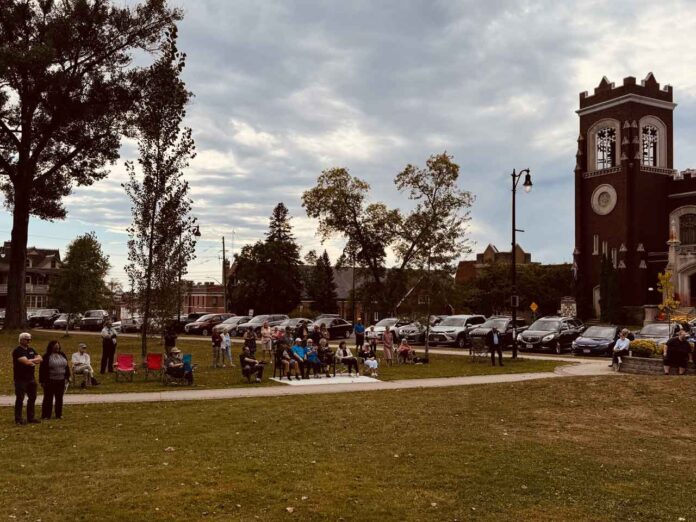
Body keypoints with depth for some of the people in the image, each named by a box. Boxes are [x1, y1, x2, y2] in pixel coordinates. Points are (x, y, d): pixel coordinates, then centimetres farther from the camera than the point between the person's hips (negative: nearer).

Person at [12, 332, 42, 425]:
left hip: (31, 378, 8)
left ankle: (30, 417, 20)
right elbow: (26, 362, -22)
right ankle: (18, 419, 4)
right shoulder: (18, 351, -11)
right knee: (20, 399, -2)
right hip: (20, 379, -8)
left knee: (32, 398, 11)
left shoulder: (31, 350, 13)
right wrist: (35, 361, -5)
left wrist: (31, 361, -14)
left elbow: (40, 359, 3)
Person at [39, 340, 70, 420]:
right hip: (50, 381, -5)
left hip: (61, 381, 5)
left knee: (59, 398, 10)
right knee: (48, 398, 1)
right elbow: (42, 369, -8)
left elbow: (66, 367, 15)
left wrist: (67, 377, 10)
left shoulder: (62, 355, 9)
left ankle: (59, 414, 19)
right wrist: (42, 381, -11)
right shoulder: (46, 357, -7)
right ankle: (46, 415, 6)